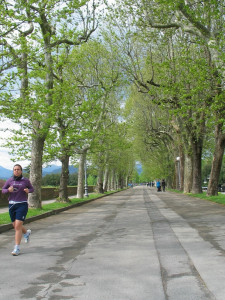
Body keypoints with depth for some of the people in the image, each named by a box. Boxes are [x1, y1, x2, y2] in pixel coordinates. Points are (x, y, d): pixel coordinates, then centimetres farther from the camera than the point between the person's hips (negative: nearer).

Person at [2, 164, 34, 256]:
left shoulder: (25, 180, -1)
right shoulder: (10, 180, 3)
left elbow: (32, 189, 13)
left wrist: (28, 190, -10)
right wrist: (8, 190, -13)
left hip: (22, 205, -4)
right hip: (12, 204, 4)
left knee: (18, 226, -11)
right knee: (15, 226, 14)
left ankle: (17, 248, -3)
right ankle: (26, 232, 46)